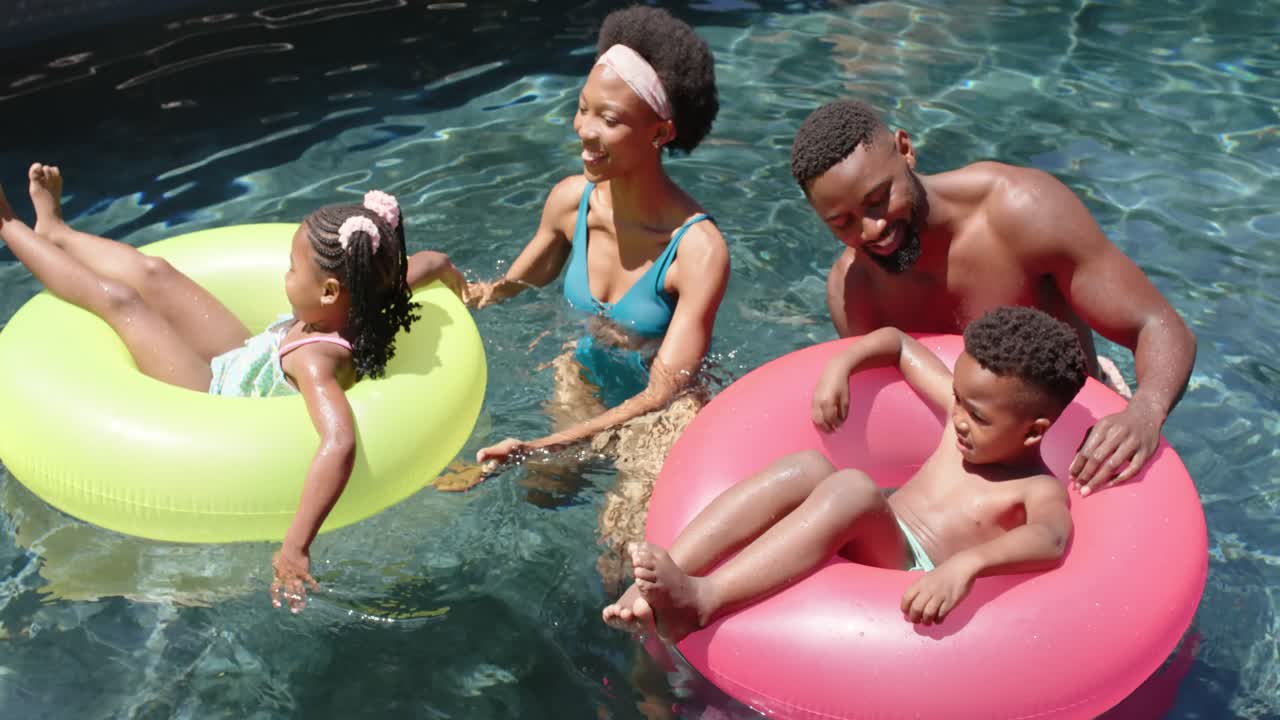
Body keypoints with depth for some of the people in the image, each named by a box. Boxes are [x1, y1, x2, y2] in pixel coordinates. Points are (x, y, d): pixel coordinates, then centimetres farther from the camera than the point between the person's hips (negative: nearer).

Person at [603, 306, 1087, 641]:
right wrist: (840, 366, 2)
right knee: (807, 466, -26)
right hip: (867, 540, 6)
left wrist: (966, 563, -51)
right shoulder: (967, 412, 11)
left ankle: (703, 599, -48)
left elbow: (1051, 539, -32)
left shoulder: (1038, 491, -7)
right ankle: (657, 588, -38)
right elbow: (899, 342, 21)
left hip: (908, 585, -6)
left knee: (853, 486, -35)